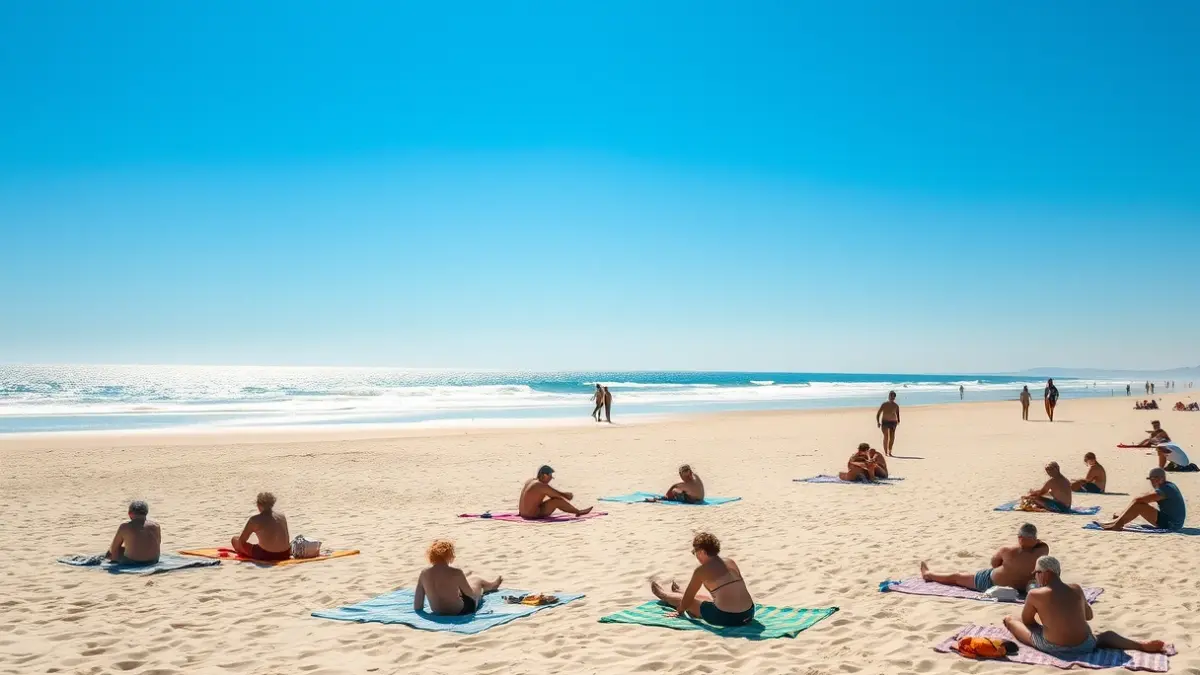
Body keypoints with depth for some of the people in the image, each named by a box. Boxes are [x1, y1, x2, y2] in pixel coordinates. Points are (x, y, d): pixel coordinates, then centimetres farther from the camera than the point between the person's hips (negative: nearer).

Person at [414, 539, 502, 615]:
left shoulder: (424, 573, -15)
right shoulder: (455, 572, -26)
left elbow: (417, 606, -10)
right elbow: (471, 594, -8)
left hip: (437, 612, 4)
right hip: (459, 611, -4)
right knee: (477, 580, 25)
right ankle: (493, 585, 62)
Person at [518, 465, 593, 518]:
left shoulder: (529, 481, 8)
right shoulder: (542, 486, -19)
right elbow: (559, 494, -10)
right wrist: (567, 496, 10)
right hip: (534, 515, -9)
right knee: (557, 500, -10)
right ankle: (578, 512, 4)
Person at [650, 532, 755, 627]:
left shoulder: (702, 570, -9)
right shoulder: (731, 563, 8)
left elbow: (689, 596, 5)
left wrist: (679, 611, 24)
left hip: (726, 618, -6)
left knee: (688, 599, 21)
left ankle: (665, 595, 54)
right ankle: (679, 593, 65)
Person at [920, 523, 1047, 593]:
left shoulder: (1007, 551, -28)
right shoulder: (1040, 553, -23)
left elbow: (994, 563, -7)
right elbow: (1043, 544, 3)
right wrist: (1033, 541, -7)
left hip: (991, 583, -5)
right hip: (1020, 589, 5)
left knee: (956, 577, 21)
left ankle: (928, 574, 45)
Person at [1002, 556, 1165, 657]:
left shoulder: (1035, 594, -5)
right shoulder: (1076, 589, 8)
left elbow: (1026, 621, 10)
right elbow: (1089, 616, 24)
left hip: (1054, 649, -4)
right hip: (1085, 646, 4)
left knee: (1009, 619, 10)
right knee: (1107, 635, 37)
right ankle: (1142, 645, 8)